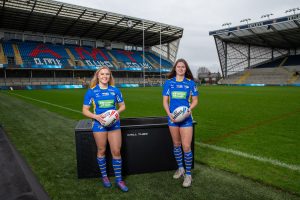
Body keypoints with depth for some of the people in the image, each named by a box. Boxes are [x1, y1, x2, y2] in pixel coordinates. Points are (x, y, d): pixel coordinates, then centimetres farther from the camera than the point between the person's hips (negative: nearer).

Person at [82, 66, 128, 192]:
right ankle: (104, 176, 34)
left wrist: (116, 112, -11)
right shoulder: (92, 91, -4)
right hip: (99, 124, -1)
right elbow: (85, 110, -3)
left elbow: (122, 106, 10)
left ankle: (119, 180, 18)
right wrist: (96, 116, -20)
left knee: (116, 151, 3)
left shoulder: (114, 90, 1)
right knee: (101, 151, 12)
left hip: (114, 124, 1)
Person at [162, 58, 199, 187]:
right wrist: (169, 114, -12)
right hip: (173, 118, 2)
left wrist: (190, 109, -15)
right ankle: (180, 168, 35)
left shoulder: (190, 83, 1)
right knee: (176, 145, 14)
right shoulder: (169, 82, 3)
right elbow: (165, 101, 3)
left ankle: (188, 174, 14)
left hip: (186, 118, -2)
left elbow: (195, 100, 5)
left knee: (186, 146, -5)